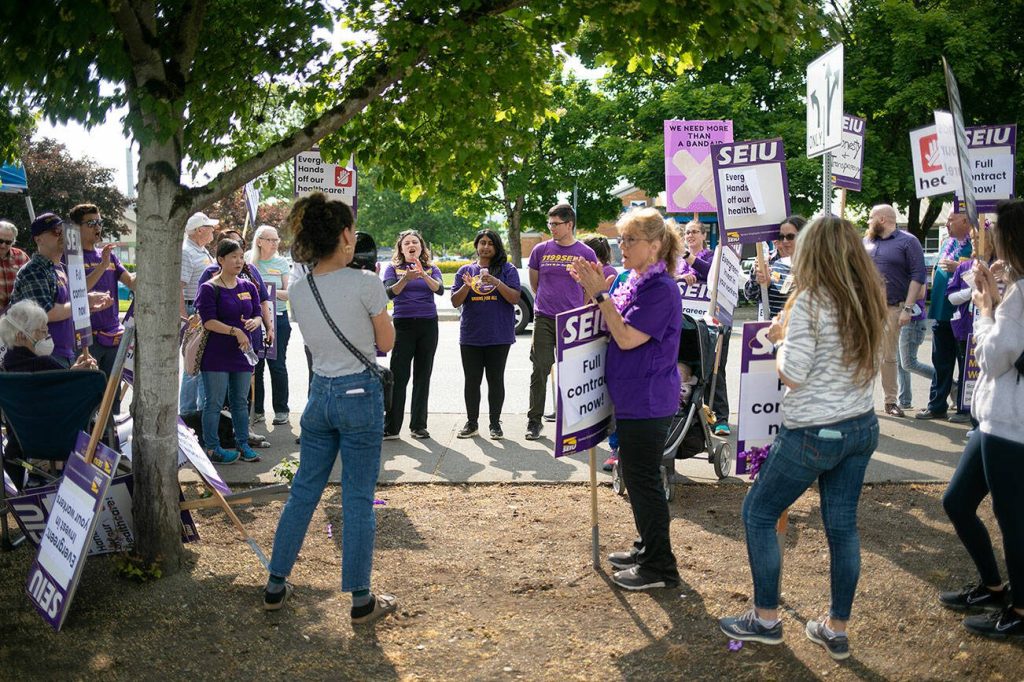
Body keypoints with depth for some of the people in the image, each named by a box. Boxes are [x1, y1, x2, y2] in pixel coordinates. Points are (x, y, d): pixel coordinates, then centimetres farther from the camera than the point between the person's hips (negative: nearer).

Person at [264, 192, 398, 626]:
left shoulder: (298, 290, 2)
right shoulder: (365, 283, -15)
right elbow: (386, 343, -4)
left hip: (320, 394, 5)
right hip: (361, 394, -5)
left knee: (303, 491, 16)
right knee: (358, 499, 2)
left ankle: (276, 586, 25)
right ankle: (361, 601, 11)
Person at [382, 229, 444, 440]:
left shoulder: (431, 269, 9)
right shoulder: (394, 268, 6)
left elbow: (440, 289, -10)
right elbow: (390, 292, -10)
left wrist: (423, 275, -27)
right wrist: (405, 278, -28)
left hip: (428, 325, 2)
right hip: (403, 325, -2)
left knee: (423, 376, 5)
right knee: (398, 376, -7)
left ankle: (418, 425, 13)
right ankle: (391, 427, -3)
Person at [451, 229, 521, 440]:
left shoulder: (507, 270, 3)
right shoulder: (465, 271, 10)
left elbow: (515, 298, -6)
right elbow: (455, 302, 5)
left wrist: (497, 282, -20)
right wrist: (467, 286, -13)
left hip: (499, 336, -2)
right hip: (470, 335, 2)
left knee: (496, 380, 3)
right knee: (472, 380, 6)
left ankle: (495, 423, 12)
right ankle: (471, 423, 15)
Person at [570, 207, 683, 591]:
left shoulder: (661, 289, -19)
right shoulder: (632, 281, 9)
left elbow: (626, 337, -23)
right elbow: (611, 328, 13)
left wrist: (599, 293, -19)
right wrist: (595, 288, 2)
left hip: (647, 402, -9)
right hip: (631, 398, 10)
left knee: (643, 480, -1)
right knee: (635, 476, 18)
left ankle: (659, 567, 10)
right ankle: (647, 548, 33)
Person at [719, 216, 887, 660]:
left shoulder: (809, 301, -17)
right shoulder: (871, 299, 4)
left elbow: (792, 375, -17)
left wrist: (782, 337, 1)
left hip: (813, 432, -7)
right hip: (861, 427, 7)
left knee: (758, 513, 10)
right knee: (842, 525, 14)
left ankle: (766, 619, 17)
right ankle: (836, 629, 23)